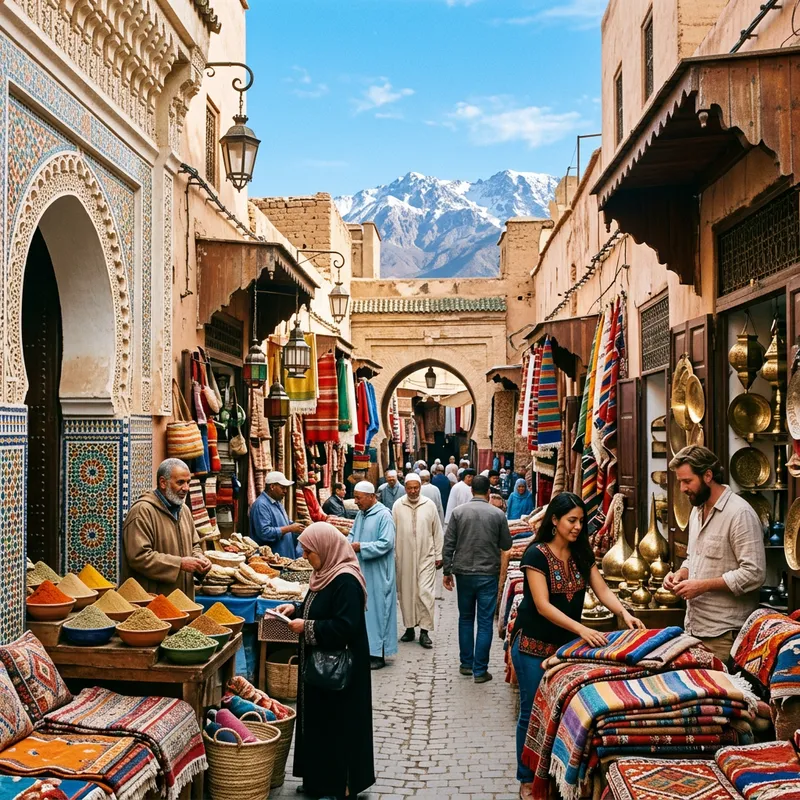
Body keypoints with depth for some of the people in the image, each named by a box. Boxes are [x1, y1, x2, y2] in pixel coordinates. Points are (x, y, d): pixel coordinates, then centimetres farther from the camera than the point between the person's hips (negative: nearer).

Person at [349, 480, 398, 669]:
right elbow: (352, 534, 18)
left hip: (377, 574, -8)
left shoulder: (384, 515, -14)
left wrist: (360, 547, -22)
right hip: (361, 571, 8)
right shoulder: (361, 514, 12)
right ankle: (365, 649, 21)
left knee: (376, 609, -2)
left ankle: (378, 654, 5)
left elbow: (386, 543, -20)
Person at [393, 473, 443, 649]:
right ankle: (409, 627, 21)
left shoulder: (429, 505, -1)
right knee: (406, 593, 8)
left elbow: (437, 532, 5)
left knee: (425, 592, -6)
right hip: (404, 557, 1)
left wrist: (439, 555, 5)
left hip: (426, 556, -1)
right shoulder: (398, 506, 0)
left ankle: (424, 631, 1)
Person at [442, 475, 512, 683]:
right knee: (485, 622, 3)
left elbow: (448, 544, -3)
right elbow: (506, 545, 5)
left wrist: (447, 571, 4)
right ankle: (480, 670, 5)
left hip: (464, 573, 2)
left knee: (465, 618, 17)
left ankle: (466, 664, 23)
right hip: (488, 574, -2)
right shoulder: (498, 514, -5)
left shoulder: (458, 512, -3)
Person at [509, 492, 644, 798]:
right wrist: (582, 629, -33)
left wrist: (625, 614, -23)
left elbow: (603, 591, -3)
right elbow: (543, 605, -24)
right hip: (534, 645, -6)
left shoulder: (582, 555, 2)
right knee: (532, 711, 3)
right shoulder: (537, 554, -18)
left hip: (567, 644, 6)